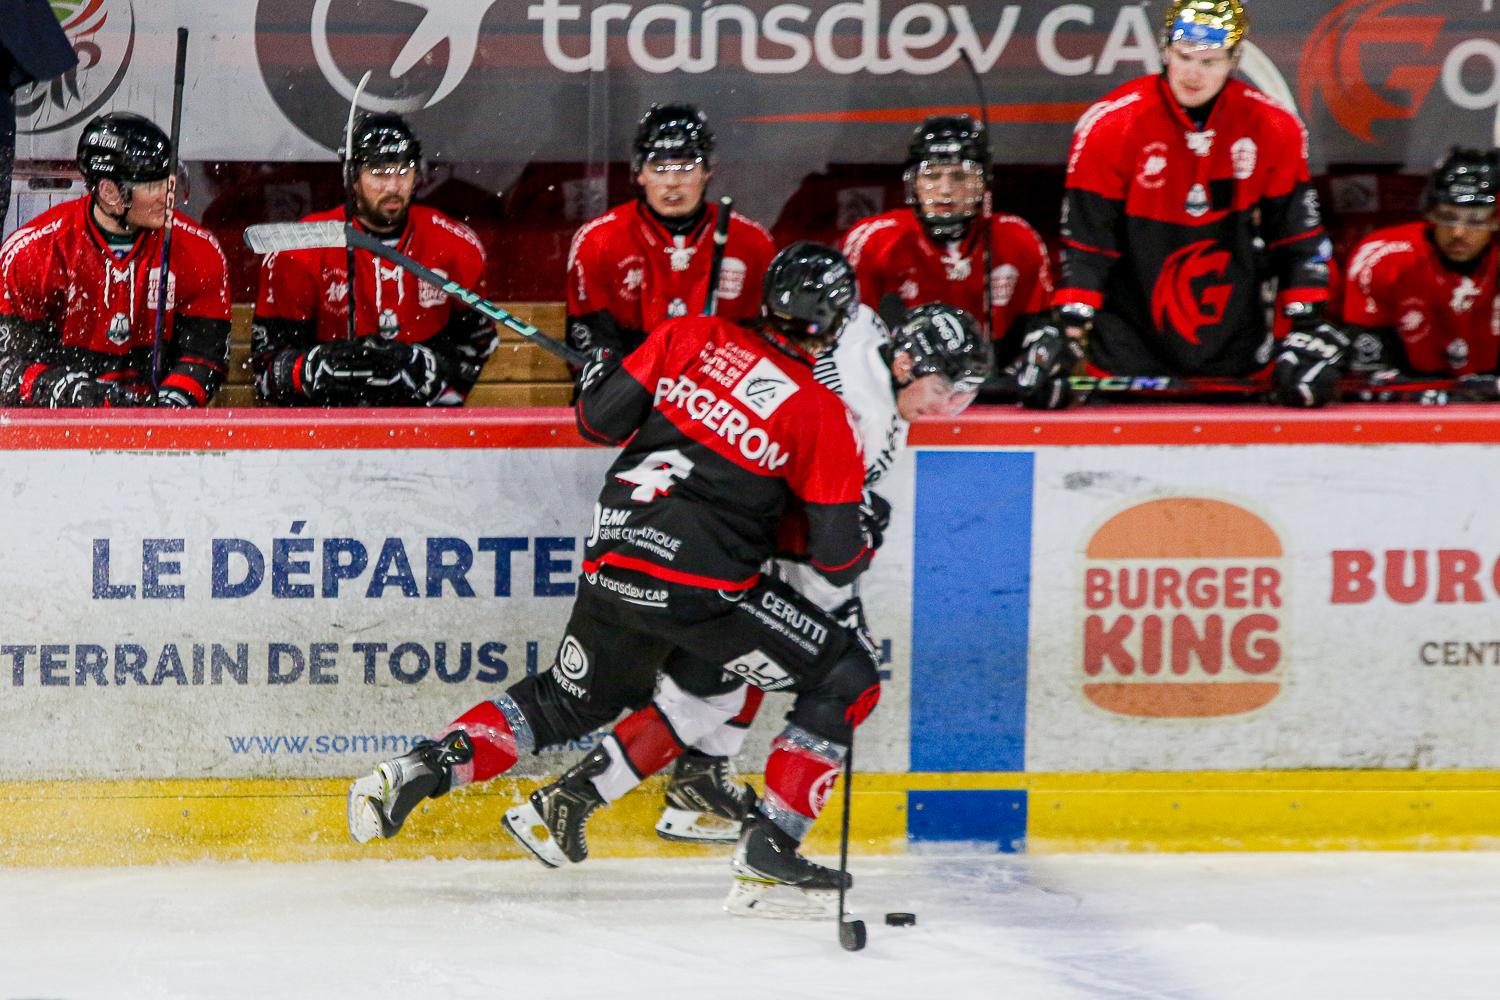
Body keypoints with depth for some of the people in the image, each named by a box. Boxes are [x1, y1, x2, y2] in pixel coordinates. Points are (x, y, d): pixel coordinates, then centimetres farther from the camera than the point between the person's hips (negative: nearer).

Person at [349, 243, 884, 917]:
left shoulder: (692, 337, 5)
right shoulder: (822, 415, -4)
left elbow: (601, 419, 7)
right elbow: (838, 553, -2)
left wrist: (598, 372, 28)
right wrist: (858, 554, 21)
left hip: (614, 564, 6)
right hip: (707, 586, -6)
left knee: (569, 702, 27)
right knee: (848, 681, 7)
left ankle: (424, 766, 11)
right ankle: (768, 852, -1)